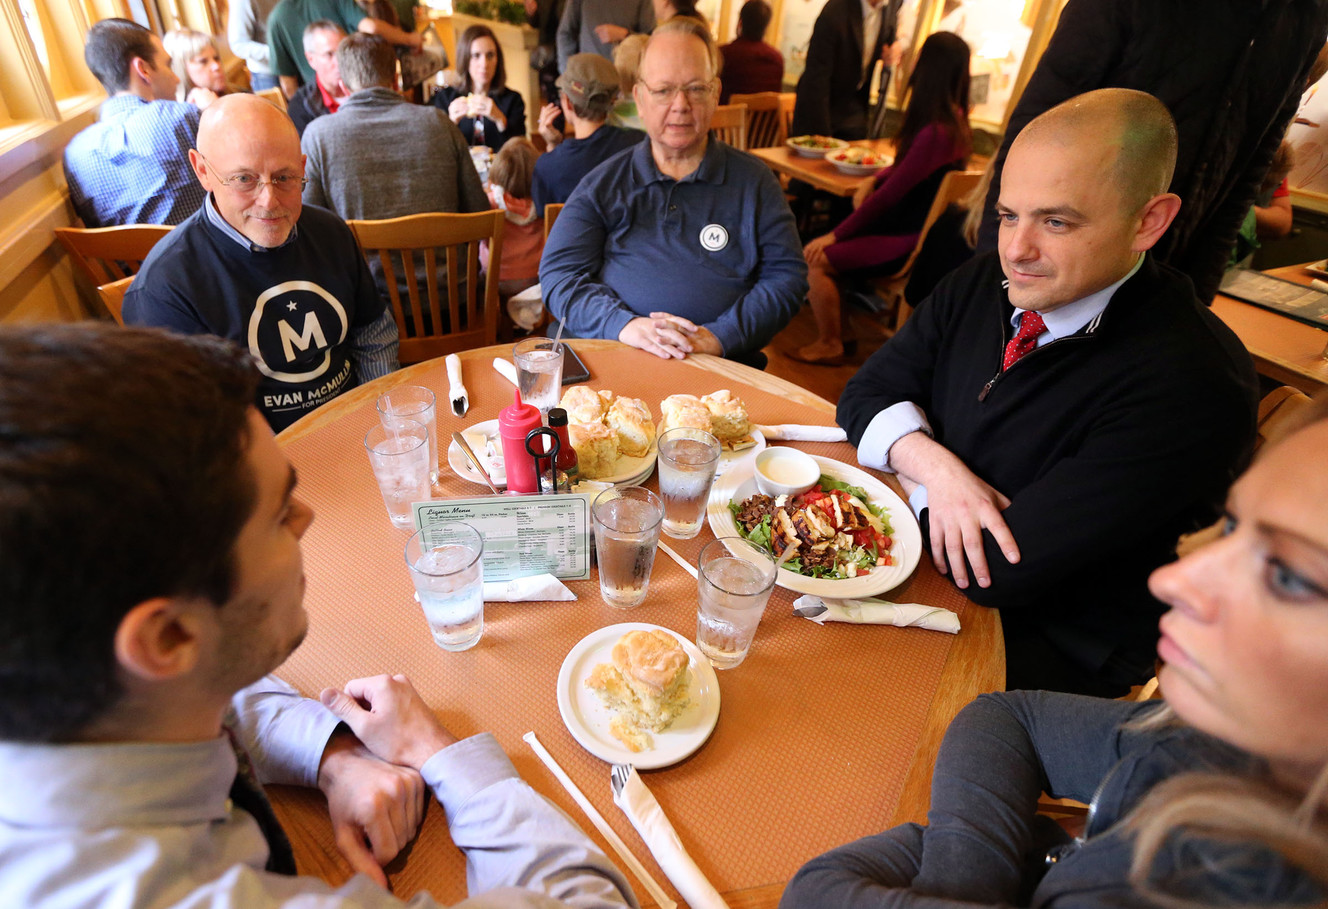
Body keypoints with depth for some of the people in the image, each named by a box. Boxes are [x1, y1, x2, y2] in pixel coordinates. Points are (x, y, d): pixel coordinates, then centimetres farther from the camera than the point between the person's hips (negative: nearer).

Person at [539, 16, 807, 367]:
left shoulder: (753, 180, 15)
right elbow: (558, 273, 7)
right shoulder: (603, 183, 15)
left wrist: (720, 336, -9)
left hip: (718, 369, 0)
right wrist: (624, 324, -13)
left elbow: (787, 276, 8)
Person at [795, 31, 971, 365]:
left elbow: (890, 195, -20)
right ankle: (840, 331, 14)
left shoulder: (935, 133, -23)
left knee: (815, 260, -15)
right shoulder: (955, 122, 7)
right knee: (828, 248, 10)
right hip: (914, 228, 10)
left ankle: (829, 346, 2)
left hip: (908, 241, -10)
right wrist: (874, 180, 5)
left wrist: (835, 235, -13)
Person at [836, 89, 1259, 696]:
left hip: (1043, 644, -6)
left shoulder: (1193, 386, -25)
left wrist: (909, 478, -11)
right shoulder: (983, 283, -3)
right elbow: (865, 394, -2)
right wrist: (935, 465, -21)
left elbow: (1000, 573, -27)